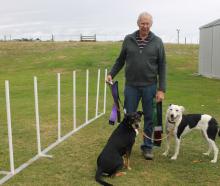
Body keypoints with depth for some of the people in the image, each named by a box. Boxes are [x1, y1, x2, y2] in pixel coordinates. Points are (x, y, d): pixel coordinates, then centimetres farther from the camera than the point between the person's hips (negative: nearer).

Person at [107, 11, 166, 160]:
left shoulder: (157, 42, 0)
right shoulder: (128, 40, 3)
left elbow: (162, 66, -1)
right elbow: (121, 60, 13)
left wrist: (161, 89, -6)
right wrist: (111, 74, 0)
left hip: (150, 86, 0)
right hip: (131, 86, 1)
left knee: (149, 118, 8)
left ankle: (147, 146, 23)